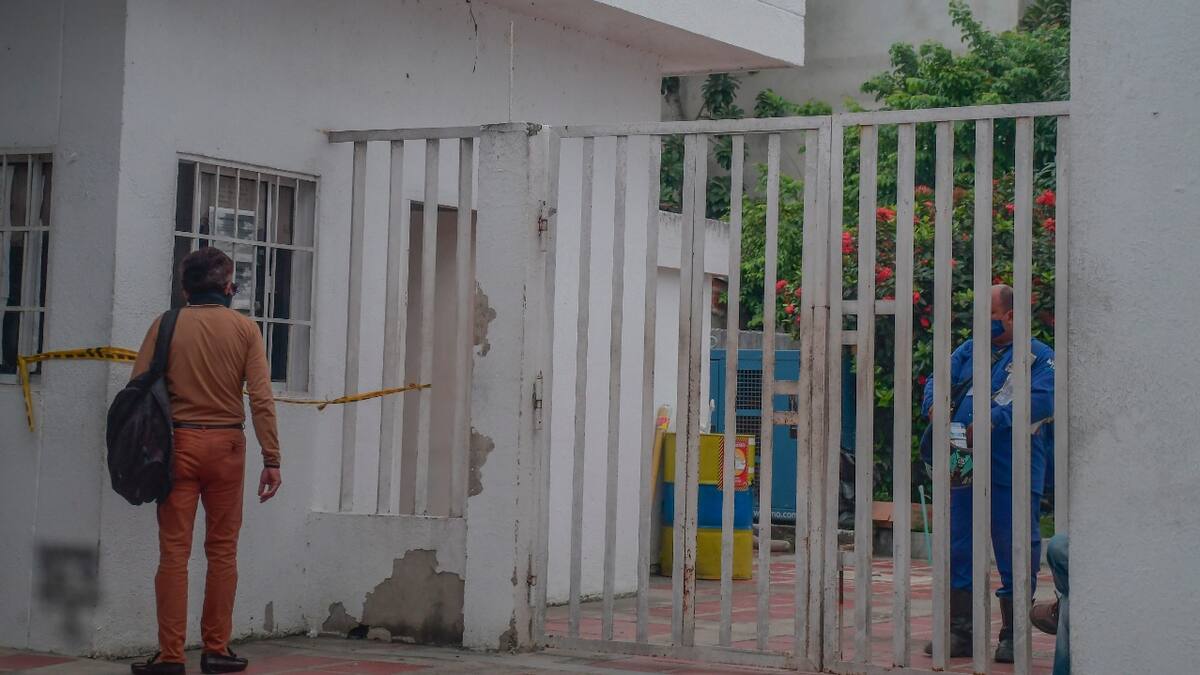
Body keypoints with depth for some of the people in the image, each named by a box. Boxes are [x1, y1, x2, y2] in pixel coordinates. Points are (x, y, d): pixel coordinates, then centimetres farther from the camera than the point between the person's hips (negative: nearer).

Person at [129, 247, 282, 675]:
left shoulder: (167, 326, 1)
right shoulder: (244, 329, 1)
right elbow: (262, 398, -5)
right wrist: (271, 459, -3)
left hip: (177, 442, 0)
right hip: (226, 445, 0)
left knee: (174, 551, 1)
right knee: (222, 550, 9)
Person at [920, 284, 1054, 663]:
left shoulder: (1038, 356, 2)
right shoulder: (969, 351, 19)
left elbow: (1042, 400, -14)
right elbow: (939, 380, 13)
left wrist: (988, 423, -21)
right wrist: (934, 407, -11)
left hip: (1014, 473, -5)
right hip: (965, 469, 5)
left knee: (1015, 550, 0)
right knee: (959, 549, 7)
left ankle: (1014, 635, 11)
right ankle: (960, 631, 15)